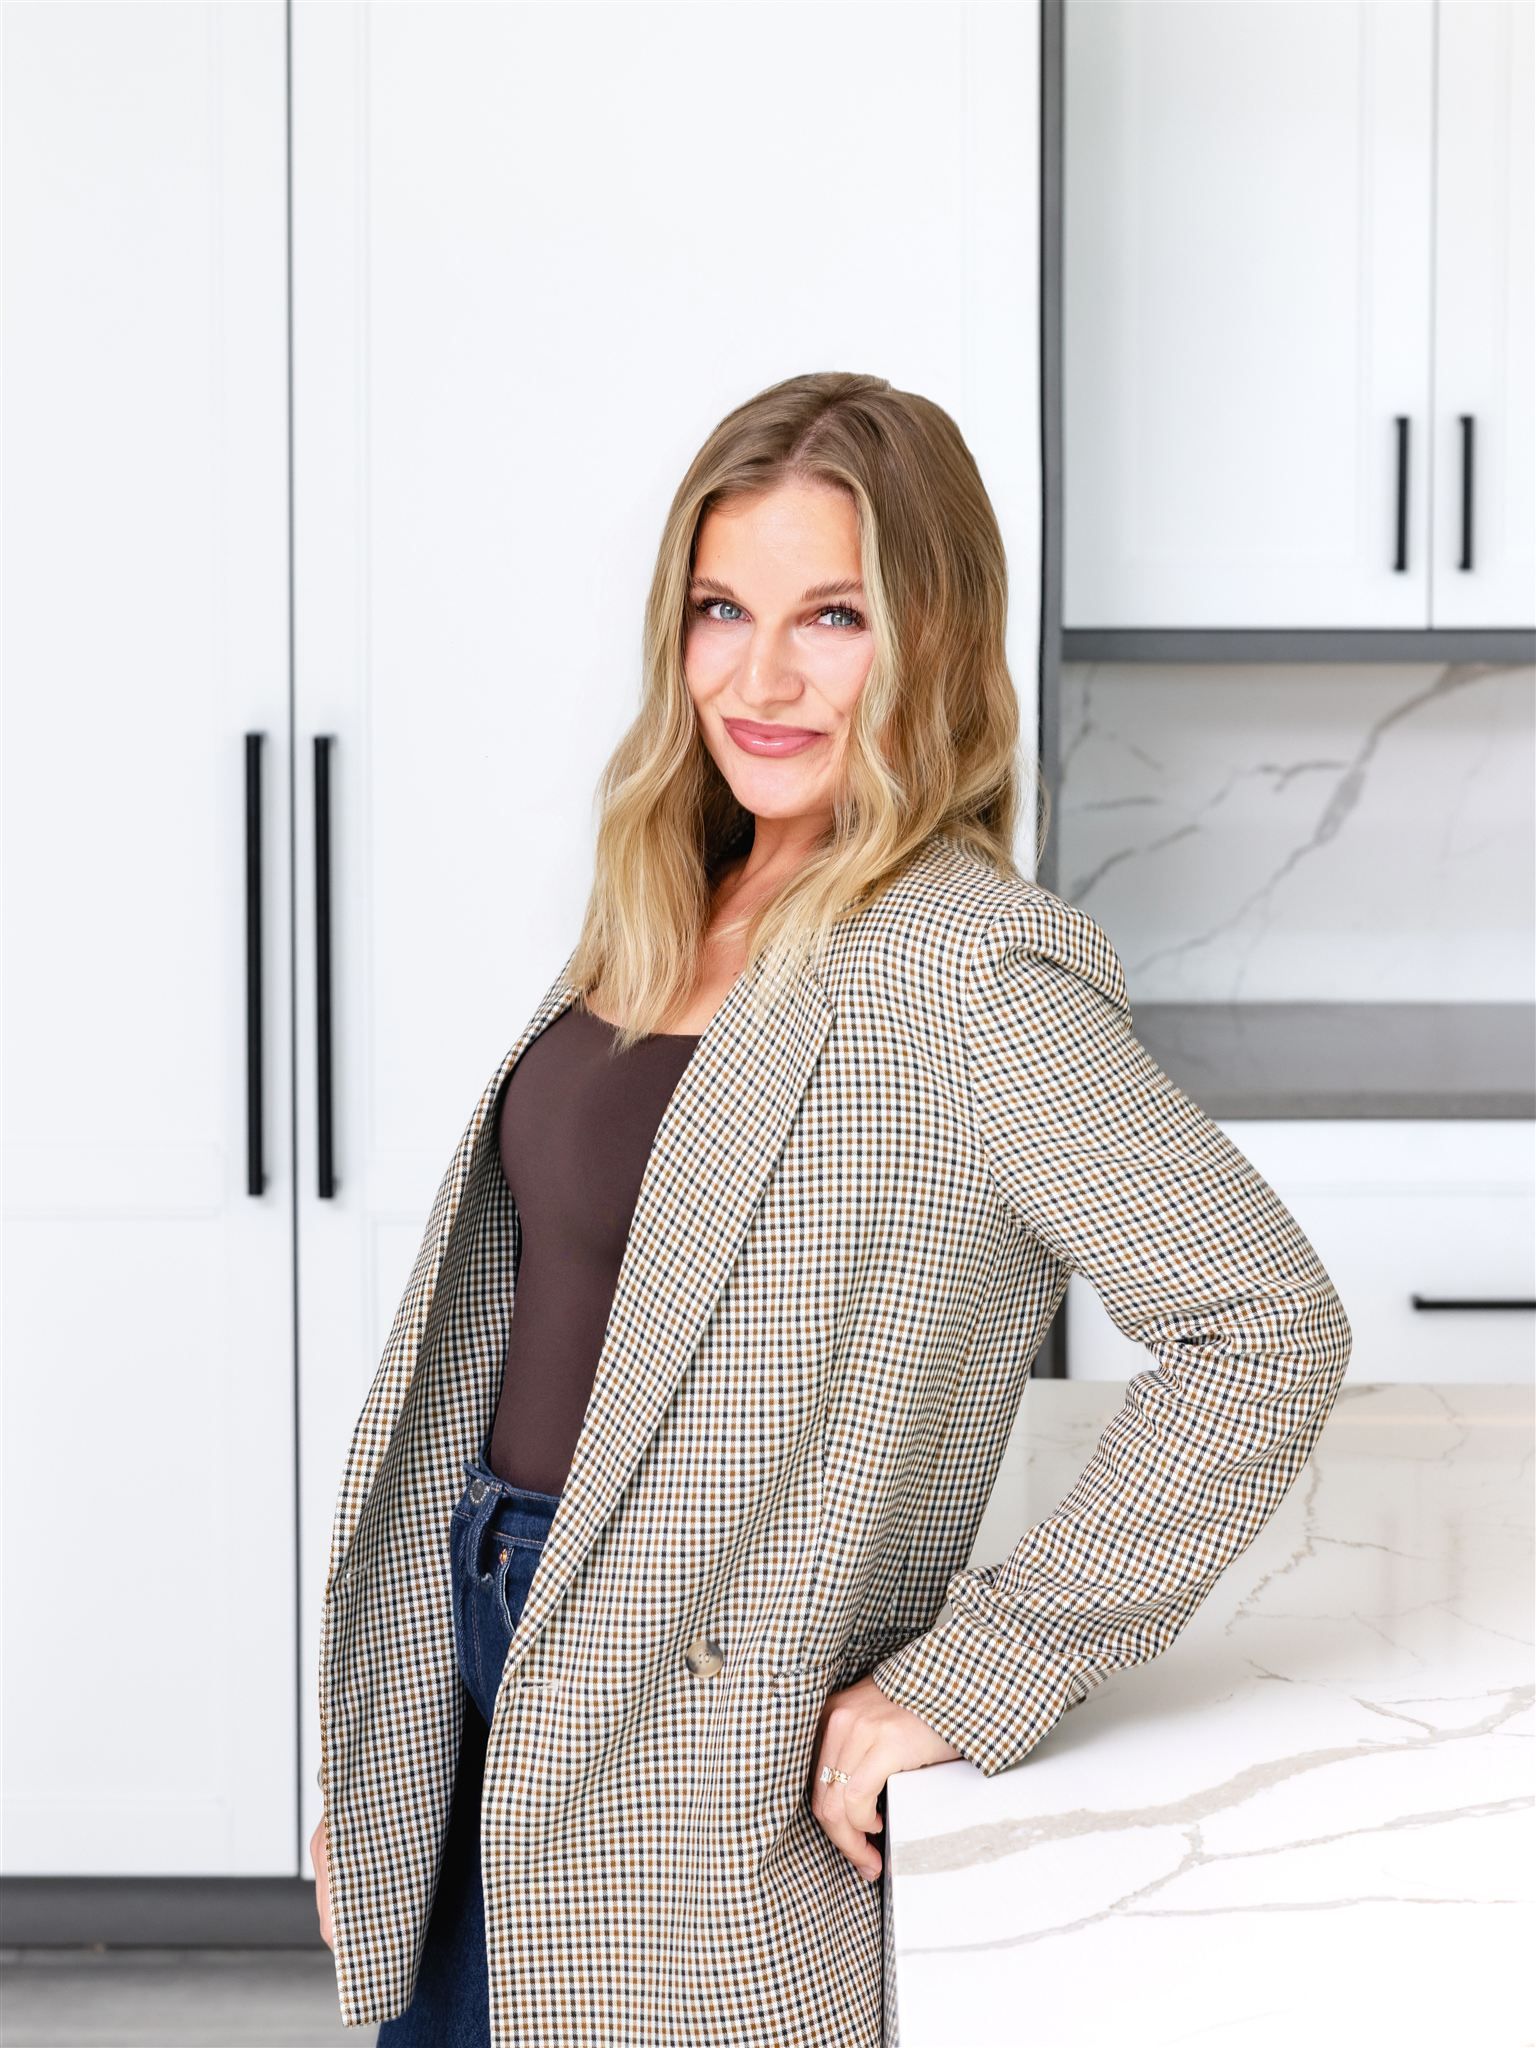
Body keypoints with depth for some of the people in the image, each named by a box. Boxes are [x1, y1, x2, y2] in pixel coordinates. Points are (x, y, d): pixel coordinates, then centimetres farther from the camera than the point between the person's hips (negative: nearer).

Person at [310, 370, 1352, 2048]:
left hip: (694, 1749, -7)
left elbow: (1268, 1328, -22)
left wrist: (978, 1673, -19)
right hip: (483, 1671, 7)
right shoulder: (666, 919, 7)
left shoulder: (968, 969, -18)